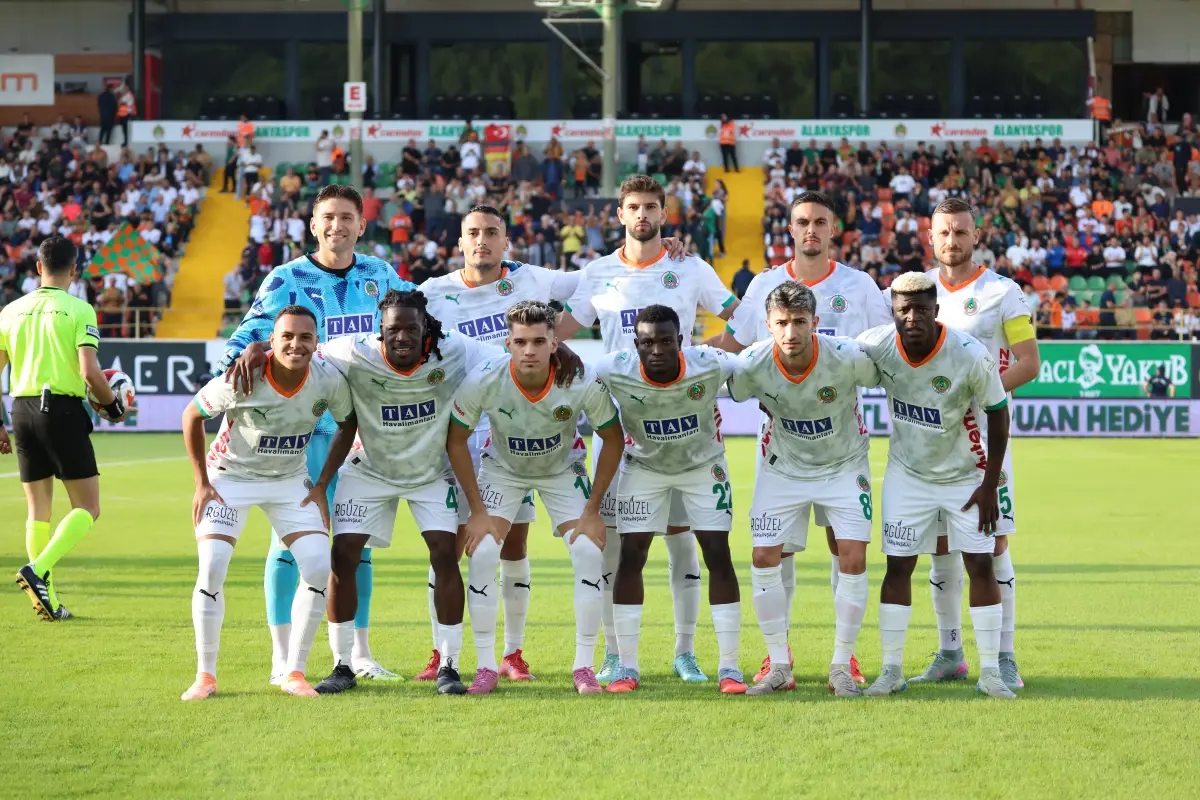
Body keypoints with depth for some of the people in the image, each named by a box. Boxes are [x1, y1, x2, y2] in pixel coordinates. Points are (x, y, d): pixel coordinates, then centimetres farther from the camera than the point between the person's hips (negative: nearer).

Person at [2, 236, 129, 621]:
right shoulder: (78, 310, -6)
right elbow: (90, 372, -15)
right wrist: (112, 405, 3)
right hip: (63, 409, -5)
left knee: (38, 510, 13)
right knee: (87, 508, 3)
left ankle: (47, 600, 12)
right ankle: (37, 570, -17)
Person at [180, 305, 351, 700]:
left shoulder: (329, 379, -19)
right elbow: (192, 416, -10)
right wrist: (202, 484, -9)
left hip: (291, 481, 3)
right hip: (230, 477, -3)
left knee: (320, 568, -13)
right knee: (211, 570, -17)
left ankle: (294, 673, 0)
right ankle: (205, 676, -2)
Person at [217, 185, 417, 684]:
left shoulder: (380, 276, 8)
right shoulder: (288, 279, -5)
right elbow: (256, 325, -18)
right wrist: (246, 350, -38)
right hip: (304, 426, -4)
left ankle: (360, 654, 18)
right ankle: (282, 659, -1)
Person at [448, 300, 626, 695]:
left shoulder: (583, 383, -31)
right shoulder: (483, 381, -31)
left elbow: (613, 439, -14)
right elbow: (456, 440, -14)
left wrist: (592, 510, -14)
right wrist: (477, 510, -15)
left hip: (563, 470, 0)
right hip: (502, 468, 0)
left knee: (589, 552, -15)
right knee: (481, 553, -16)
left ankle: (584, 666, -2)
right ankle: (486, 666, -4)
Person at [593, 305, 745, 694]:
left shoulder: (710, 366, -30)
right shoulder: (615, 371, -31)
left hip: (703, 464, 0)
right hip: (644, 466, 0)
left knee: (718, 556, -6)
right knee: (631, 557, -7)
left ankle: (729, 667, 1)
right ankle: (627, 667, 3)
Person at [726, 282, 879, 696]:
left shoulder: (848, 358, -28)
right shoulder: (751, 364, -24)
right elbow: (729, 395, -1)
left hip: (844, 465, -1)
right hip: (783, 468, 2)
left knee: (853, 559, -11)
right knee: (764, 558, -6)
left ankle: (841, 667, 3)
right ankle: (779, 667, 7)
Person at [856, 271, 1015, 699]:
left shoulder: (970, 356, -26)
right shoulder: (877, 345, -19)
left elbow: (998, 415, -13)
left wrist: (990, 486, -9)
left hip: (966, 474, -2)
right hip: (908, 472, 2)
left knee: (981, 566, -4)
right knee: (898, 566, 0)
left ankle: (990, 672, 4)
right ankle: (891, 671, 8)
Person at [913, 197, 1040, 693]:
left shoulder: (1002, 293, -2)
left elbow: (1029, 363, -6)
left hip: (984, 434, -4)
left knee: (994, 543, -5)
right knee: (940, 545, 7)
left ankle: (1003, 658, -1)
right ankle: (950, 654, 16)